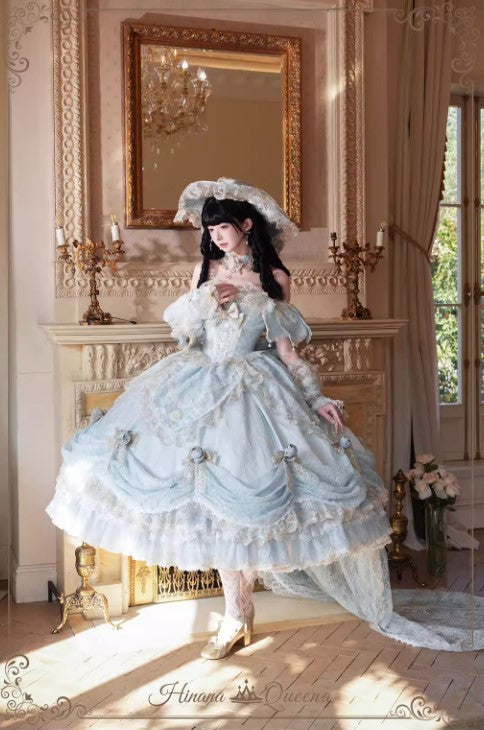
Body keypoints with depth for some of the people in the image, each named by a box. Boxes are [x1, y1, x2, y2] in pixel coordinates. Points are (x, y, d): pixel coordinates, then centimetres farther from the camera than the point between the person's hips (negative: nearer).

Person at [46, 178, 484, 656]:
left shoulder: (274, 278, 3)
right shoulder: (206, 269, 11)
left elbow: (286, 348, 3)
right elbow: (184, 331, 11)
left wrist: (316, 398, -6)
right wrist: (210, 300, -6)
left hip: (254, 392, -3)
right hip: (201, 385, 3)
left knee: (236, 499, -8)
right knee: (220, 502, -1)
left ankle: (237, 616, 7)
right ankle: (237, 615, 8)